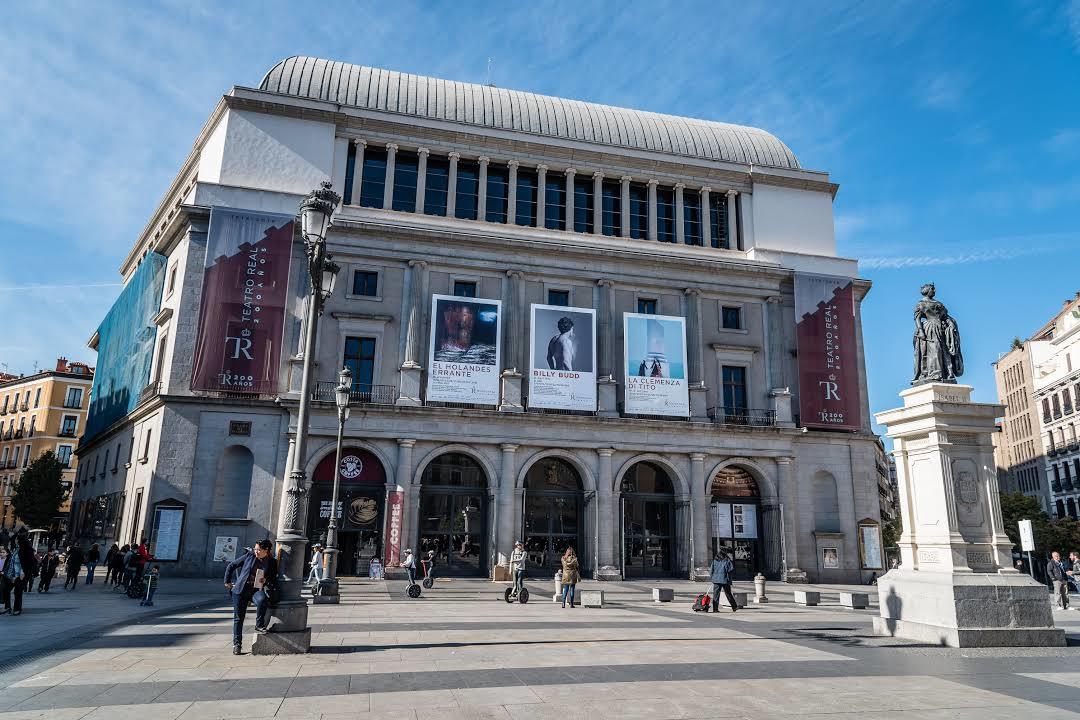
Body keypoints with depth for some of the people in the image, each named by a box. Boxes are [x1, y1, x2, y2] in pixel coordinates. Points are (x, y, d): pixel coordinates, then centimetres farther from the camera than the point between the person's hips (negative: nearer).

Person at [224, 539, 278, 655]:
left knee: (262, 600, -34)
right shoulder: (249, 556, 0)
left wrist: (267, 583, -4)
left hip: (257, 590, -1)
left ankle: (259, 625, -13)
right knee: (238, 617, 1)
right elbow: (231, 566, 9)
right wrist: (227, 581, 9)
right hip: (241, 589, 1)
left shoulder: (272, 563, 2)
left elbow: (274, 580, 15)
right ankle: (236, 644, 14)